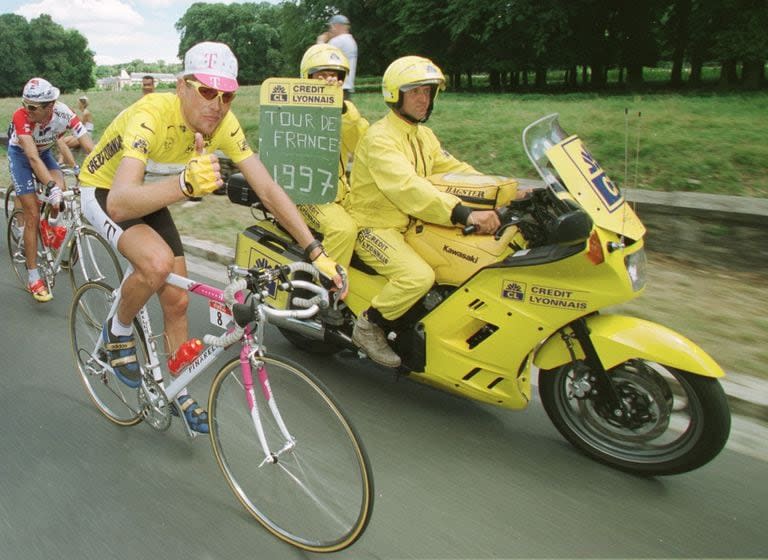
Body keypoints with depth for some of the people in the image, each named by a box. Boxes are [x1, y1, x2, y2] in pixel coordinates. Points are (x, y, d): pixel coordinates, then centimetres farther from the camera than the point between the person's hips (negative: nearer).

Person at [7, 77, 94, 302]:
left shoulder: (64, 113, -29)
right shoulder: (21, 117, -35)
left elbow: (90, 147, -32)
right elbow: (32, 157, -43)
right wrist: (51, 186, -57)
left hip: (44, 152, 3)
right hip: (20, 154, -3)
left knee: (60, 187, -29)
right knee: (33, 216, -10)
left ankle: (53, 224, 8)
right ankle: (33, 279, -1)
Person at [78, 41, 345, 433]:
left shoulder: (224, 123, -20)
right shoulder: (150, 116, -37)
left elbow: (268, 189, -19)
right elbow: (119, 205, -49)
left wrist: (316, 252, -25)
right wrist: (185, 184, -67)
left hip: (147, 195, 6)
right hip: (103, 191, -5)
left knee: (177, 299, 3)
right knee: (157, 261, -34)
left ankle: (179, 392, 24)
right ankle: (118, 332, -1)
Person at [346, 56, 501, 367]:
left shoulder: (425, 137, 14)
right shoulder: (380, 138, -17)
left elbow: (454, 170, 8)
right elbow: (408, 188, -32)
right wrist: (465, 215, -43)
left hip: (412, 225, 9)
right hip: (375, 227, -8)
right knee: (419, 276, -31)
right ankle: (368, 327, -8)